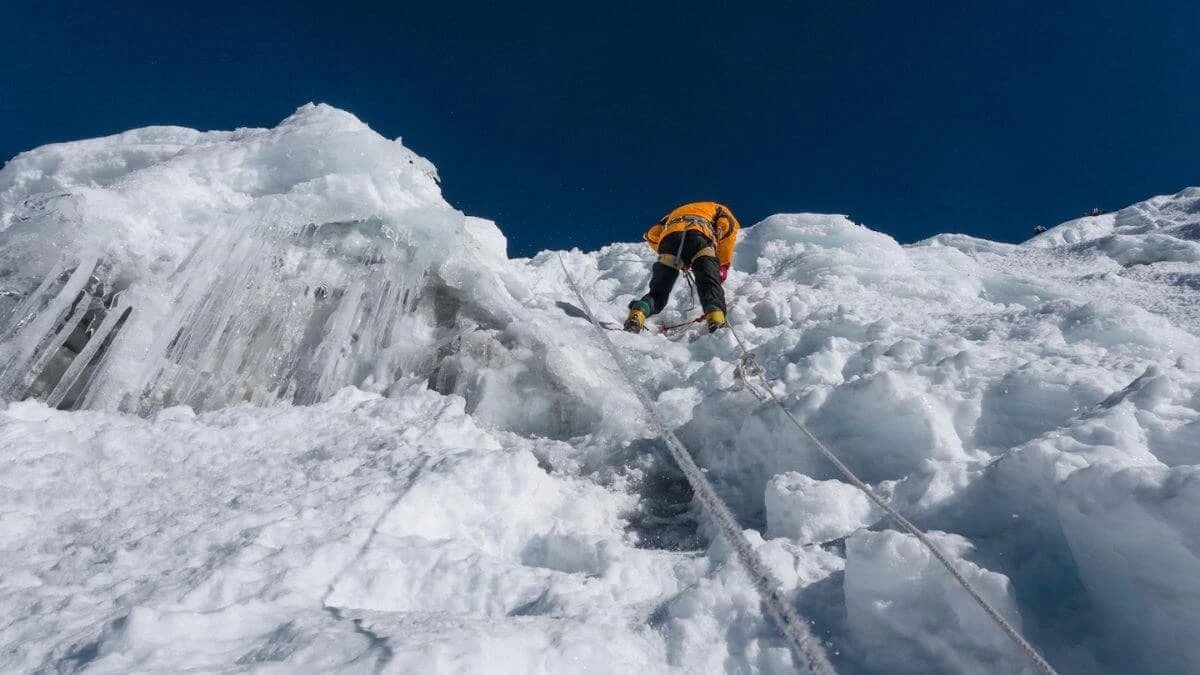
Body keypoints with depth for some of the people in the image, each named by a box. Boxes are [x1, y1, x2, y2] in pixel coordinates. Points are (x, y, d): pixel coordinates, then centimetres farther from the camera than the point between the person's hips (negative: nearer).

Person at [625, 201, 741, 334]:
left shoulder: (676, 212, 44)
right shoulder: (718, 209, 36)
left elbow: (651, 235, 29)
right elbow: (728, 226, 12)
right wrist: (724, 265, 12)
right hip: (699, 236, -2)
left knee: (658, 291, 4)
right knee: (709, 284, -7)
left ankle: (638, 314, -22)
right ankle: (716, 322, -32)